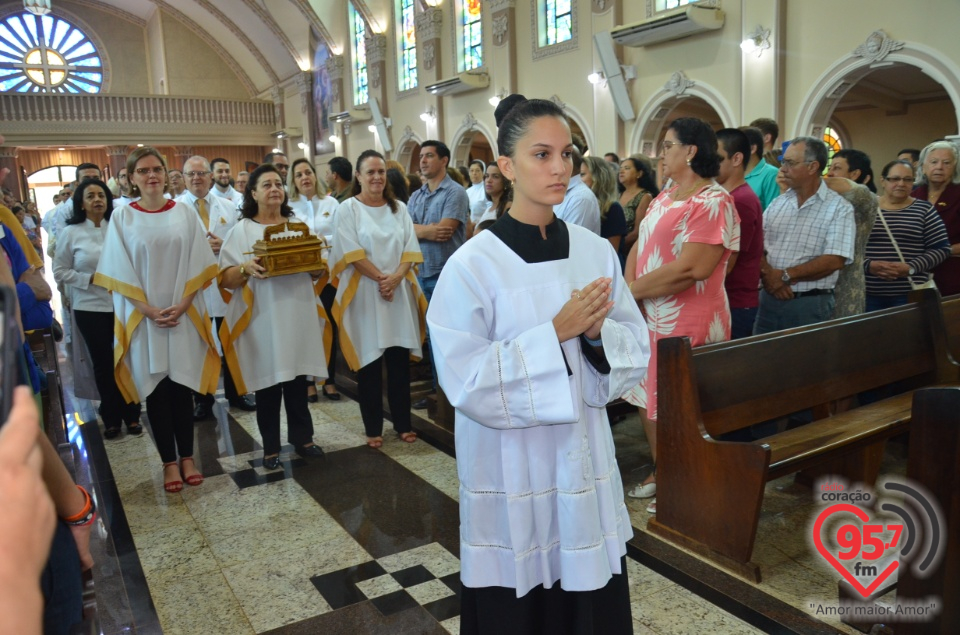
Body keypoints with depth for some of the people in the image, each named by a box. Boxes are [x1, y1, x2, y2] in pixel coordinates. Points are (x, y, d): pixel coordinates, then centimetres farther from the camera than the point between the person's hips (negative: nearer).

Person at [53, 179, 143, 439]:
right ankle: (111, 418, 23)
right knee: (103, 364, 9)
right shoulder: (70, 232, -1)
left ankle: (131, 415, 21)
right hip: (90, 308, 0)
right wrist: (90, 279, -12)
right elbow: (60, 271, 0)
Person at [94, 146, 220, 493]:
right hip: (143, 318, -1)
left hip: (183, 315, 1)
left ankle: (187, 456, 18)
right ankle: (169, 462, 15)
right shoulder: (121, 217, -1)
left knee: (182, 386, 6)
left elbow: (197, 265, 0)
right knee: (156, 390, 5)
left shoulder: (184, 213, 3)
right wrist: (149, 310, -12)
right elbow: (120, 272, -3)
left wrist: (182, 305, -11)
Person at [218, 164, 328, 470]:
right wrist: (246, 269, -22)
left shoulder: (299, 225, 12)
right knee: (267, 381, 3)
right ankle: (271, 447, 15)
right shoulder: (241, 230, 1)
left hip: (298, 315, 3)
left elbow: (318, 272, 13)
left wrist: (316, 267, -9)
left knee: (297, 377, 9)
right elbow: (225, 278, -4)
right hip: (261, 319, -3)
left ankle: (302, 437, 23)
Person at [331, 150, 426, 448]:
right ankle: (373, 428, 14)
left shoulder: (399, 208, 10)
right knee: (369, 361, 3)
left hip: (399, 291, 3)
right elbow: (352, 252, -9)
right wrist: (380, 278, -15)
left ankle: (403, 423, 19)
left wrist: (396, 277, -13)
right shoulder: (348, 209, -1)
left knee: (400, 360, 7)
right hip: (365, 293, -3)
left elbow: (411, 248, 3)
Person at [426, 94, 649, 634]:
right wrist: (555, 333, -22)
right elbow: (466, 380, -17)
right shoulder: (474, 264, -14)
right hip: (510, 467, -4)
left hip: (584, 458, 4)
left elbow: (636, 350, 4)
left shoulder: (597, 251, -1)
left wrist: (596, 333, -17)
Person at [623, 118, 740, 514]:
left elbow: (690, 268, -24)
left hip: (688, 323, -8)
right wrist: (629, 286, -11)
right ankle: (661, 472, 35)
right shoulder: (665, 196, 13)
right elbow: (639, 246, 9)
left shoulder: (713, 202, -15)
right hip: (650, 317, 8)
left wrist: (633, 289, -15)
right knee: (648, 400, 17)